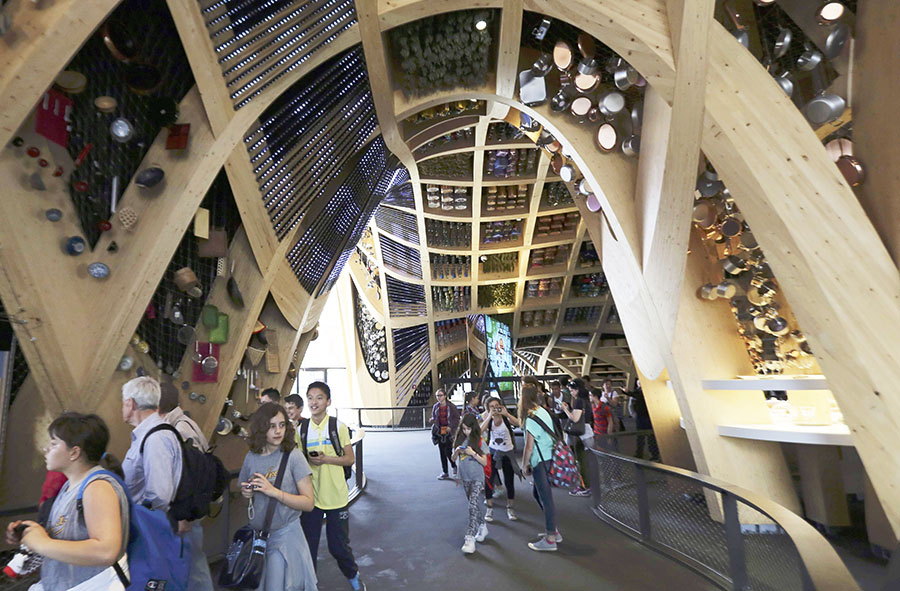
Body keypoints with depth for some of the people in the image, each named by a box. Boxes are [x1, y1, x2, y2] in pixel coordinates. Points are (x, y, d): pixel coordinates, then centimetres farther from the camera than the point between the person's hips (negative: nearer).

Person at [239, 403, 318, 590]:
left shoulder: (293, 456, -15)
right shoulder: (251, 457, -2)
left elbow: (309, 503, -16)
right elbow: (244, 489, 16)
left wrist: (274, 492, -26)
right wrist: (246, 493, -7)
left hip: (285, 534, -4)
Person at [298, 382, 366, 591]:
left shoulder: (338, 426, -8)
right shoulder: (302, 427, 0)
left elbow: (350, 459, -7)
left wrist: (326, 459, -20)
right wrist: (308, 459, -11)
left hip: (335, 495, -2)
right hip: (310, 495, 2)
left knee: (339, 544, 10)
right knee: (308, 544, 11)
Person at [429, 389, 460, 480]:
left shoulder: (451, 406, -7)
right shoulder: (435, 407, 5)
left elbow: (457, 418, -3)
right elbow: (434, 417, 15)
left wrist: (451, 426, -15)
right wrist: (432, 420, -8)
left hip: (449, 432, -4)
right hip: (439, 432, 4)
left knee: (448, 451, -8)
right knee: (442, 453, 7)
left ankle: (454, 467, 20)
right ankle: (444, 473, 19)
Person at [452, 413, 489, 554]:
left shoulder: (479, 442, -9)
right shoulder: (459, 440, 1)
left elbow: (484, 462, -7)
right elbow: (454, 458, 7)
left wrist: (473, 453, -20)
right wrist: (457, 451, -14)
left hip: (477, 478, -5)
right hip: (465, 478, 5)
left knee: (473, 506, -12)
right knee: (476, 505, 17)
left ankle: (470, 538, -10)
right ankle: (482, 527, 36)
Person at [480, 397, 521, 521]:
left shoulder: (506, 417, -11)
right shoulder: (488, 418, -7)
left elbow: (519, 424, -30)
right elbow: (481, 430, -28)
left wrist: (506, 413, -34)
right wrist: (490, 416, -29)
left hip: (508, 452, 0)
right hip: (493, 451, 0)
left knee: (509, 482, 7)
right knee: (488, 480, -7)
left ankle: (510, 508, 28)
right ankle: (489, 509, 11)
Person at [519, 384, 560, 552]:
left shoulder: (531, 418, -19)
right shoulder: (542, 411, 7)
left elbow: (529, 447, -15)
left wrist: (524, 465, -6)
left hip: (540, 462, -9)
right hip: (548, 458, 9)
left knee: (546, 498, 2)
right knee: (537, 493, 21)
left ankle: (550, 539, 14)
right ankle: (553, 530, 31)